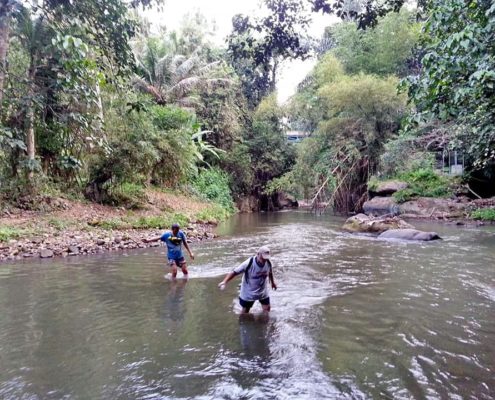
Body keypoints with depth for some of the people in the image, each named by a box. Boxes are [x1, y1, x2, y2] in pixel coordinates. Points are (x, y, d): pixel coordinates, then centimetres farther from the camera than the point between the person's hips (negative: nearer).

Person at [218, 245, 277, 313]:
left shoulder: (268, 263, -16)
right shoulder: (249, 263, -31)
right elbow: (234, 272, -31)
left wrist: (272, 282, 22)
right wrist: (224, 281, -44)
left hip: (263, 292, 4)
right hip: (248, 293, -3)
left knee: (267, 309, 10)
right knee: (245, 312, 12)